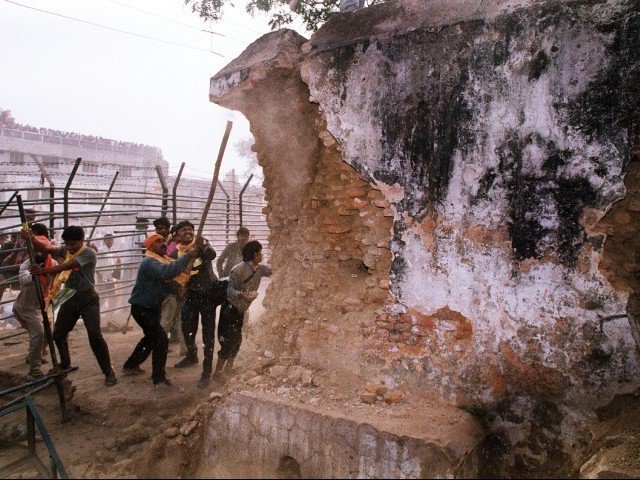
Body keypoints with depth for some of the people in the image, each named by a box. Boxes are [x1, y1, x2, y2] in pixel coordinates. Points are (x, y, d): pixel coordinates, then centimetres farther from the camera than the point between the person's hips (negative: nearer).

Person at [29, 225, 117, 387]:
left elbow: (66, 266, -24)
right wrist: (32, 238, -21)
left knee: (95, 336, -14)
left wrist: (44, 270, -32)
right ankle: (64, 364, 39)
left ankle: (108, 372, -3)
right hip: (69, 299, 7)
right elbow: (47, 248, -5)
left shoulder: (88, 253, -14)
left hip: (87, 299, -7)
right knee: (58, 334, 14)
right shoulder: (66, 250, 8)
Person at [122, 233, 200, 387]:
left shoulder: (163, 260, 8)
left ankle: (130, 366, 42)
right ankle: (158, 378, -6)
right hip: (142, 309, -10)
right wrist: (188, 255, -41)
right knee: (161, 338, -16)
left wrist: (193, 248, -16)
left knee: (151, 337, 24)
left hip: (153, 308, 11)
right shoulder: (149, 262, -23)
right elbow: (168, 272, -41)